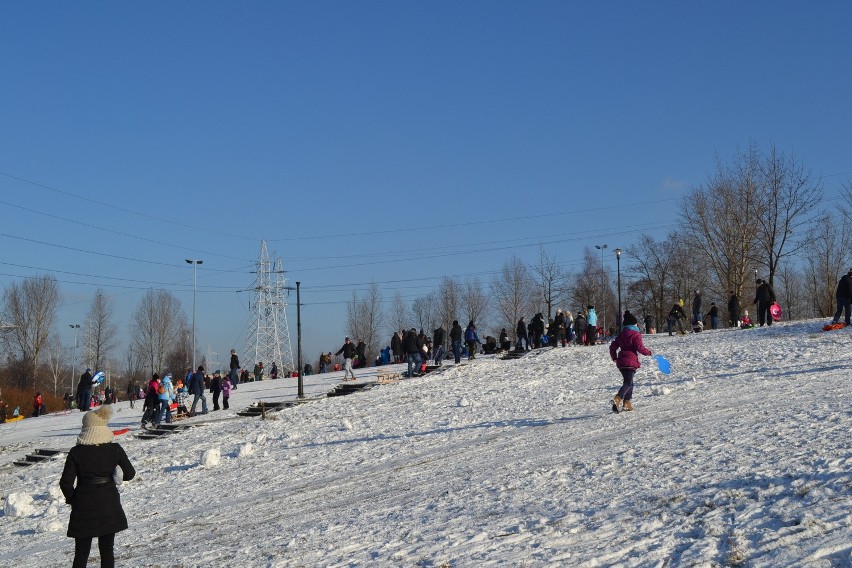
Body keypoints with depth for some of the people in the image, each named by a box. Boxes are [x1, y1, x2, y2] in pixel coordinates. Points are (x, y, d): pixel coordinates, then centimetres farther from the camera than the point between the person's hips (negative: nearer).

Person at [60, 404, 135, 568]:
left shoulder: (76, 452, -10)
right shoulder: (115, 449, -7)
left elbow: (66, 482, -10)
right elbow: (130, 473, 1)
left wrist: (71, 498, 8)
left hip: (84, 507, -1)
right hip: (109, 505, 1)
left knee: (81, 553, 8)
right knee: (107, 549, 11)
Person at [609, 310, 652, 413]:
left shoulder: (621, 334, 14)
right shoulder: (636, 334, -7)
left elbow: (613, 346, 16)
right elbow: (639, 348, -13)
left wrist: (614, 357, 30)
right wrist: (648, 352, 4)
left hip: (621, 362, 7)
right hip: (631, 362, -7)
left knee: (628, 381, 19)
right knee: (628, 383, -10)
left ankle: (627, 403, 17)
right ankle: (618, 399, -31)